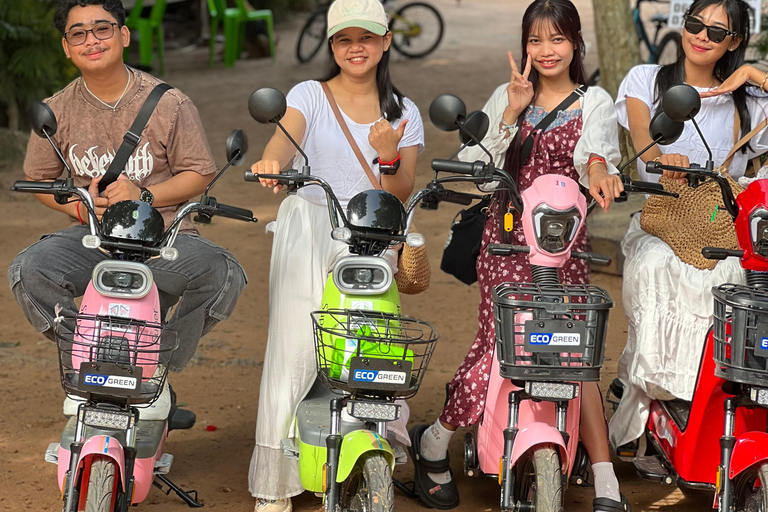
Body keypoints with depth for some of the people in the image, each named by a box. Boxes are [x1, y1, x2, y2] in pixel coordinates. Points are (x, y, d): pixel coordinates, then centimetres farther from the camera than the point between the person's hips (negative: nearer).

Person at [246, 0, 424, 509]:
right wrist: (271, 161, -38)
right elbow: (286, 137, -14)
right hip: (308, 230, -2)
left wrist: (388, 156, -13)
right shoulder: (310, 95, 8)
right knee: (292, 350, -11)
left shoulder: (403, 113, 14)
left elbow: (401, 196, 8)